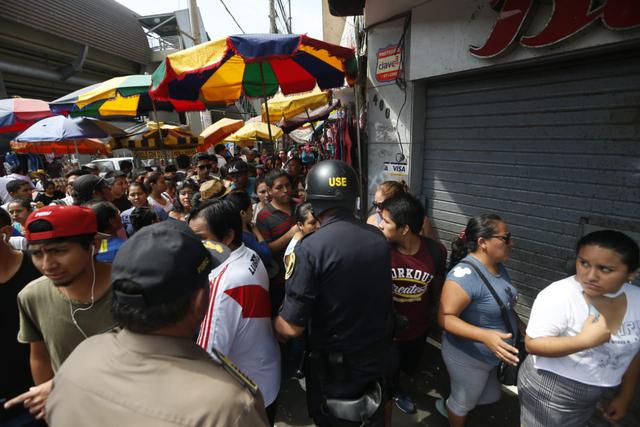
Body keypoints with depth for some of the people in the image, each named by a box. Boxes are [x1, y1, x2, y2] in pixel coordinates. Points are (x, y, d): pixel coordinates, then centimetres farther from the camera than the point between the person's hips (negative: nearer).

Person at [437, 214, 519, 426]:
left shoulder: (498, 266, -3)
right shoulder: (465, 274, -32)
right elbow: (445, 317, -33)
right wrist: (484, 335, -42)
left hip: (493, 355, 9)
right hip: (469, 357, -8)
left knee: (491, 396, 29)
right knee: (464, 403, 18)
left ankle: (447, 405, 53)